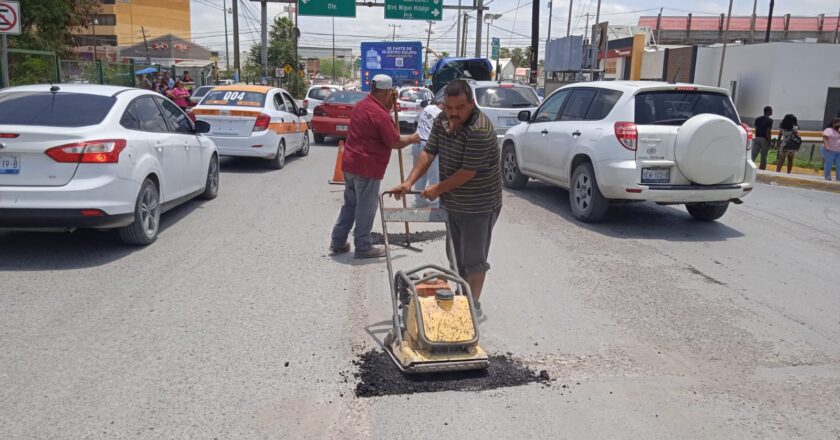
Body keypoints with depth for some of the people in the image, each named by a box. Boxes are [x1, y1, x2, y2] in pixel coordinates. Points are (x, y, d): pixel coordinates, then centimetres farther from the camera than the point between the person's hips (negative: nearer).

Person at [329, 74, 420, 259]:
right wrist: (412, 139, 3)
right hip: (367, 168, -9)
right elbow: (395, 142, -15)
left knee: (350, 204, 17)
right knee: (366, 209, 2)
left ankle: (337, 242, 22)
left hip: (350, 164, 9)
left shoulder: (361, 106, 11)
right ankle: (363, 247, 11)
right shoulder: (380, 114, -18)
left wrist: (390, 106, 17)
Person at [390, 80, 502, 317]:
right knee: (456, 255, 18)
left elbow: (468, 171, -25)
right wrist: (409, 182, -9)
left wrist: (437, 189, -14)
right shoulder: (442, 120, -1)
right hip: (452, 202, 8)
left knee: (474, 258, 1)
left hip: (479, 205, -8)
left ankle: (474, 304, 14)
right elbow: (428, 153, 2)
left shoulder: (480, 130, -26)